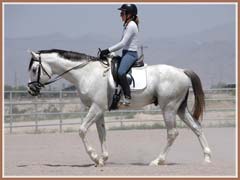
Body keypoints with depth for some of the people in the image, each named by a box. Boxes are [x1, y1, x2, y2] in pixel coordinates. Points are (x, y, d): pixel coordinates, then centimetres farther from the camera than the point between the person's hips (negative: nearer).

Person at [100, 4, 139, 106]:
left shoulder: (131, 25, -13)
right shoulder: (127, 25, 17)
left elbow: (123, 43, -18)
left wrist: (108, 50, -16)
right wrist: (108, 51, 14)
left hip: (130, 54, -11)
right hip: (126, 53, 11)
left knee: (120, 72, -31)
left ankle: (127, 97, -33)